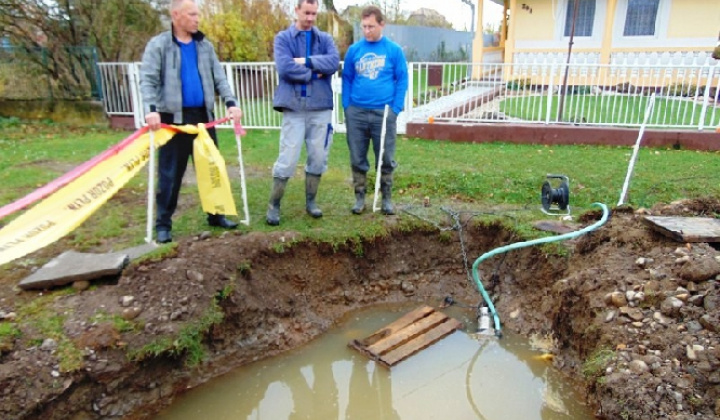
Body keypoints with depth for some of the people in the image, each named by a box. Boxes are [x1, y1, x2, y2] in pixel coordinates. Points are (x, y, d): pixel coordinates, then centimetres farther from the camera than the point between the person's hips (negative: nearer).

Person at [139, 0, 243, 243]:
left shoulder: (204, 45, 11)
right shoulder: (158, 45, -2)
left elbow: (219, 77, 8)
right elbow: (148, 81, -10)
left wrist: (231, 102, -8)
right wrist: (151, 109, -25)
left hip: (203, 115, 4)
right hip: (173, 118, -4)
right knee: (170, 173, 2)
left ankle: (216, 215, 23)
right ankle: (163, 224, 12)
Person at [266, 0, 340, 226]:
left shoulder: (325, 38, 11)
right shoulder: (283, 37, 3)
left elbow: (334, 62, -7)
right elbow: (284, 67, -14)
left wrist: (307, 61, -13)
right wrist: (314, 73, -8)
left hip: (321, 108, 3)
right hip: (294, 108, -3)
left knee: (318, 158, 8)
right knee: (287, 159, -4)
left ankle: (310, 201, 24)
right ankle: (274, 205, 10)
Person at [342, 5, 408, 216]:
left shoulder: (394, 50, 1)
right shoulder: (354, 50, 5)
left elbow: (402, 80, 2)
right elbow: (346, 79, 9)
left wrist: (395, 109, -7)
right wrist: (347, 107, 0)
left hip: (384, 112, -1)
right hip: (356, 112, 2)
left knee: (386, 159, 6)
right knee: (357, 159, 7)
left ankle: (386, 198, 21)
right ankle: (359, 197, 21)